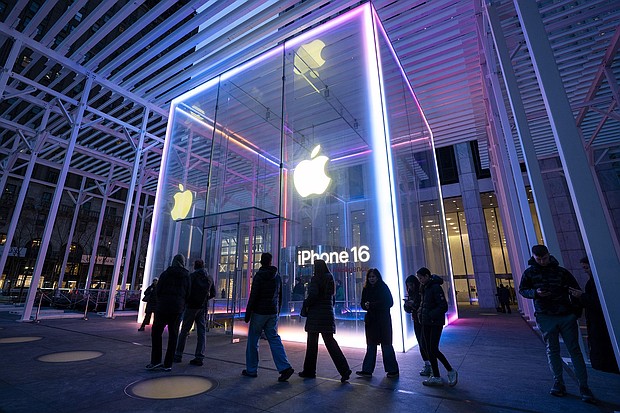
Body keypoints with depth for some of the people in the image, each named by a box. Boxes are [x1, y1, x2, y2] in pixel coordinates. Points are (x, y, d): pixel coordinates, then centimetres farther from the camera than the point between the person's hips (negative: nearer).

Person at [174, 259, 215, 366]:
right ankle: (199, 357, 5)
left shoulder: (192, 276, -8)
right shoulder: (210, 278, 6)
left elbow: (187, 290, -14)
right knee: (202, 332, 5)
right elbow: (213, 293, 7)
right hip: (204, 307, 4)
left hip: (192, 306, -3)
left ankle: (178, 355, 16)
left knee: (184, 331, 10)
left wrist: (186, 301, 4)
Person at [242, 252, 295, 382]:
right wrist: (277, 312, 20)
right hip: (273, 313, 5)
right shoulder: (277, 277, 7)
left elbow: (253, 296, -14)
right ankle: (285, 367, -4)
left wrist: (247, 313, -7)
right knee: (274, 339, 6)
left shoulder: (259, 276, -11)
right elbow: (280, 297, 12)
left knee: (253, 341, 9)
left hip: (259, 312, -5)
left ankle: (251, 370, 19)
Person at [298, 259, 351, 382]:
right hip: (328, 314, 6)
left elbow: (313, 295, -19)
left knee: (312, 343, 8)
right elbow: (332, 296, 14)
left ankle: (309, 371, 20)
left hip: (315, 314, -6)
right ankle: (344, 370, 0)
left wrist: (306, 304, -3)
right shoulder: (330, 279, 10)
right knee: (330, 341, 9)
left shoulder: (315, 279, -11)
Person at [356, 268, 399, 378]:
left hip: (383, 320, -4)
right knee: (371, 345, 10)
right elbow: (362, 303, 9)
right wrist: (365, 305, -16)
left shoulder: (383, 288, -7)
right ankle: (367, 370, 16)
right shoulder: (366, 289, 6)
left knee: (386, 344, 4)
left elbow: (389, 302, -14)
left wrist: (372, 305, -19)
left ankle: (393, 370, 19)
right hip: (371, 320, 5)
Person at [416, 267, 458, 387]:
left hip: (436, 323, -8)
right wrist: (420, 312, 4)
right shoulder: (424, 288, 10)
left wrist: (430, 315, -19)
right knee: (429, 350, 10)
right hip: (426, 323, 8)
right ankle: (436, 377, 21)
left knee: (433, 350, -5)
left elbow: (443, 307, -19)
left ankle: (451, 371, 16)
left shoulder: (436, 287, -15)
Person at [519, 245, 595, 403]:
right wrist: (535, 292, -15)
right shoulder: (529, 273, 0)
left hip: (567, 316, 0)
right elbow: (522, 290, 5)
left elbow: (576, 290, 9)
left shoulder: (561, 271, 2)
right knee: (552, 351, 7)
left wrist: (577, 311, 1)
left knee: (575, 351, 2)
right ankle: (558, 383, 17)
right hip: (545, 317, 0)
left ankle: (583, 386, 11)